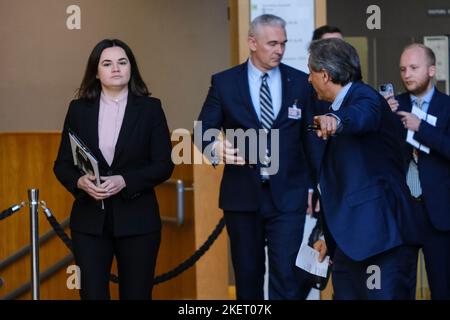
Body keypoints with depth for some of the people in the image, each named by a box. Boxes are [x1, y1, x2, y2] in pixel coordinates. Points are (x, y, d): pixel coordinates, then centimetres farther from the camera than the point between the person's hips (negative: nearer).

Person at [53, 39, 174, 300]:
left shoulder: (150, 108, 3)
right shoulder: (79, 110, 7)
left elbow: (164, 165, -2)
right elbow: (62, 164, 8)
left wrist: (124, 181, -16)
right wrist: (80, 182, -14)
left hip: (137, 219, -1)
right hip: (90, 220, 1)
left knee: (136, 295, 3)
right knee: (92, 294, -2)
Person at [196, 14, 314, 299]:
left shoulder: (301, 83, 4)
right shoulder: (224, 82, 1)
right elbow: (204, 131, -1)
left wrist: (313, 187, 3)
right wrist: (216, 147, -24)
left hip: (287, 196, -1)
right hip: (242, 194, 1)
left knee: (287, 276, -9)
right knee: (248, 276, 11)